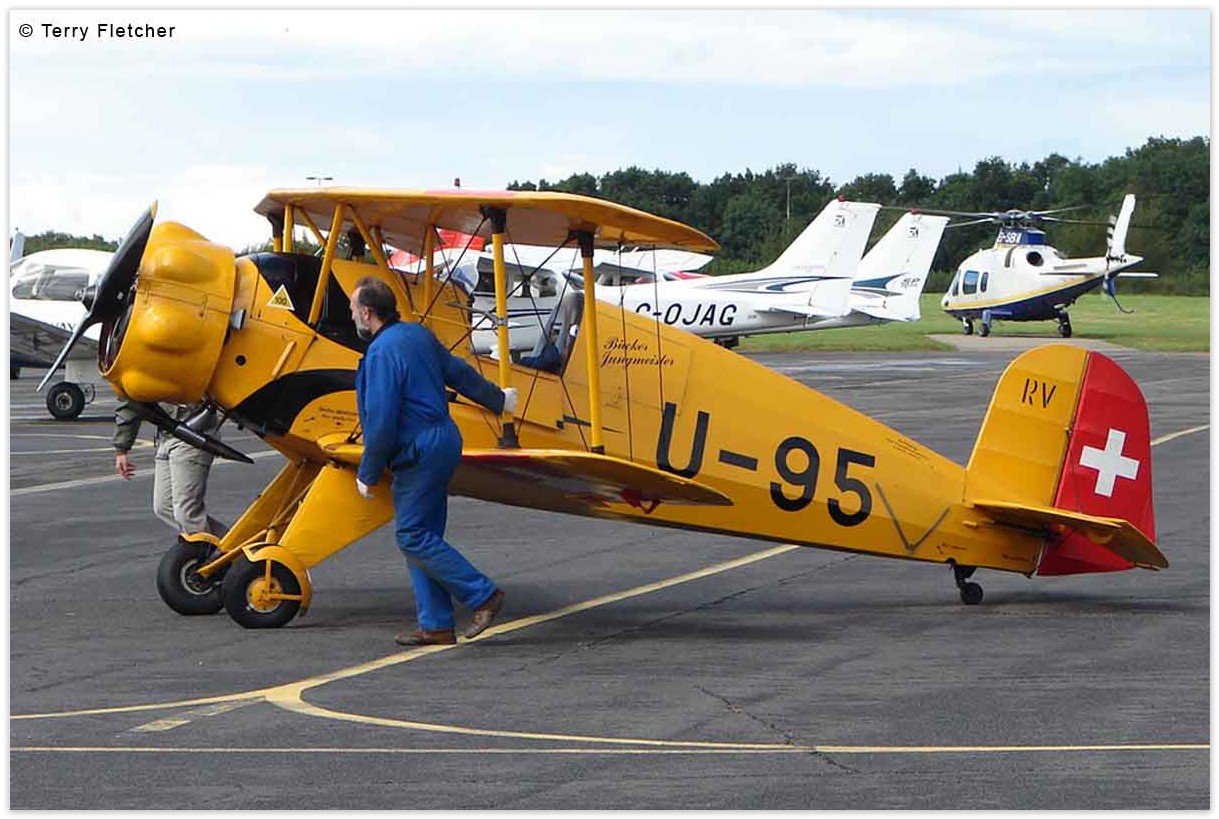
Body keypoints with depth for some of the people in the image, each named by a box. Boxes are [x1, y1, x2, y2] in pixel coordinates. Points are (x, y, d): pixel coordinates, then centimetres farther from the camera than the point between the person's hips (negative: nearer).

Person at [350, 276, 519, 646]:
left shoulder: (382, 353, -18)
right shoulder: (418, 334, 11)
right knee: (423, 535, 11)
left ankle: (482, 594, -4)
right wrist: (497, 399, 39)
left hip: (419, 453, -10)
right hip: (443, 440, 10)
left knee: (412, 536, -5)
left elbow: (382, 422, -21)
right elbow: (459, 372, 24)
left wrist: (368, 474, -11)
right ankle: (435, 626, 12)